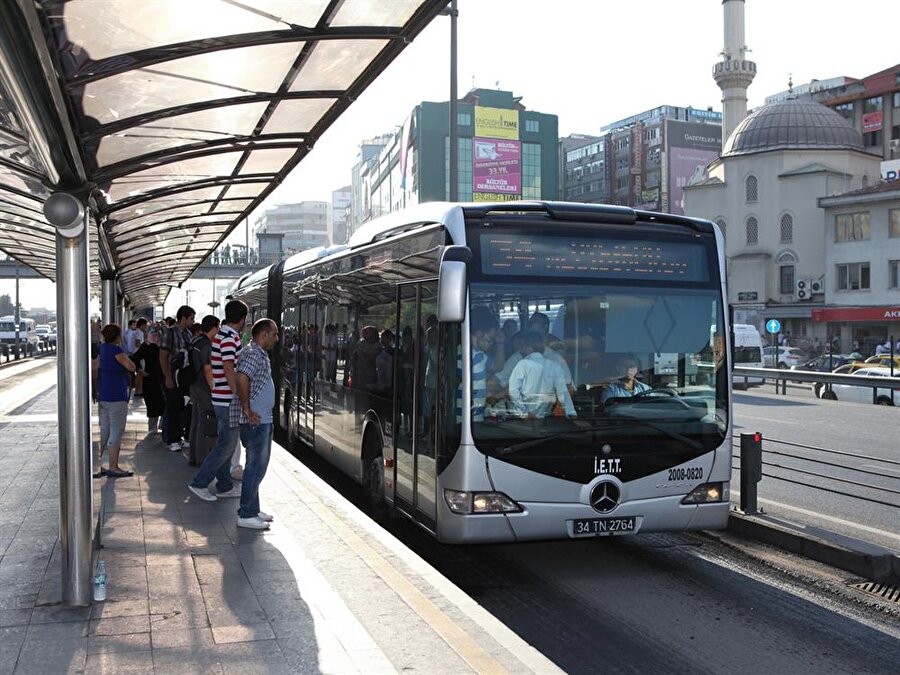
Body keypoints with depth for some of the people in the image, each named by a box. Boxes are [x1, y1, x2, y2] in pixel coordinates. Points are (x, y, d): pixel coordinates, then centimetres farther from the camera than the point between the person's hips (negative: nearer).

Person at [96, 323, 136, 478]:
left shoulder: (101, 348, 7)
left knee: (103, 432, 15)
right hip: (116, 397, -8)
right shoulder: (115, 350, -16)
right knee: (116, 433, 0)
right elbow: (131, 367, -20)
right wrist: (125, 357, -1)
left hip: (102, 395, 9)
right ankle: (113, 468, 3)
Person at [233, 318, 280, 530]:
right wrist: (247, 410, -23)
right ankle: (247, 515, 0)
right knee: (256, 467, -6)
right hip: (255, 421, -10)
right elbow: (241, 378, -29)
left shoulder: (260, 354, 17)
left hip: (263, 419, 10)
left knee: (257, 466, 16)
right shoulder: (253, 353, -15)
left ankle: (252, 510, 24)